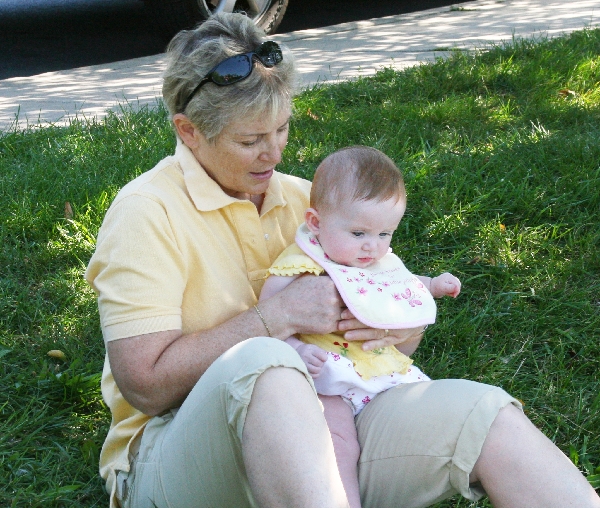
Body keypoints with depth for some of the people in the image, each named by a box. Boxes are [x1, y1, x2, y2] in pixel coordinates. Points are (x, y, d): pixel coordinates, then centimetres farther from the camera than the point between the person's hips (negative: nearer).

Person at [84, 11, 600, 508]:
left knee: (486, 412, -18)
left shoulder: (304, 199, 14)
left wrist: (403, 326, -7)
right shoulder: (147, 211, -6)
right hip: (178, 447, -5)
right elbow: (146, 384, -14)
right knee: (264, 365, -40)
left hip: (309, 426, 6)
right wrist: (282, 315, -18)